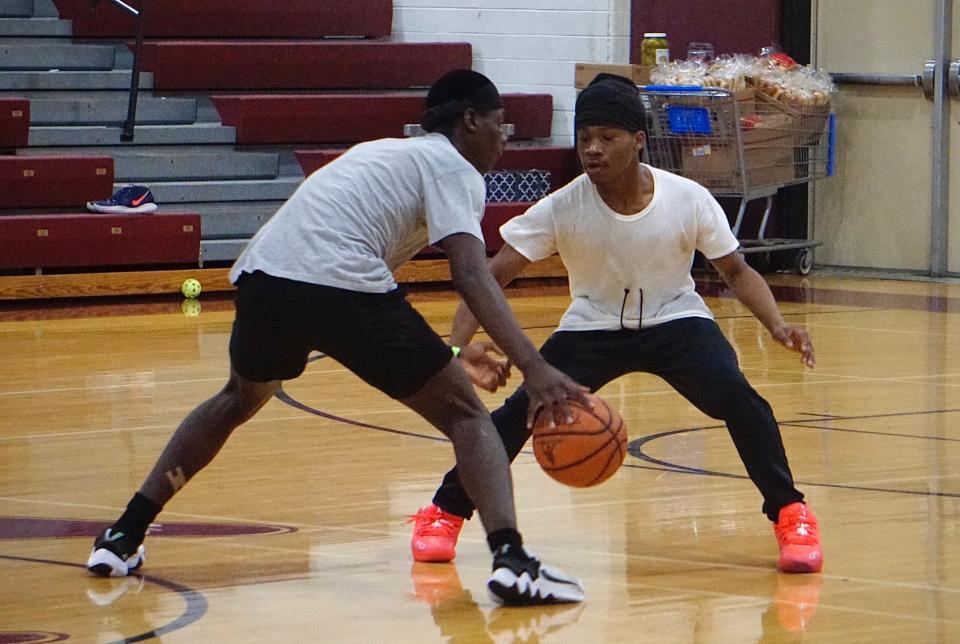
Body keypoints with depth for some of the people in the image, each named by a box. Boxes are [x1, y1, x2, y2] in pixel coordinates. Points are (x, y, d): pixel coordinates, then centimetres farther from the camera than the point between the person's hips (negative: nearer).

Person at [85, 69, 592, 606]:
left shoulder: (386, 153, 34)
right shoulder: (453, 168, 10)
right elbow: (471, 275, -8)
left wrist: (446, 354, 46)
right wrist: (534, 366, -16)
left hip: (264, 274, 7)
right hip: (340, 285, -7)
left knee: (240, 399, 35)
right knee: (464, 414, 3)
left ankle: (124, 538, 33)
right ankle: (512, 560, -18)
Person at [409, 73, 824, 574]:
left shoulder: (689, 200, -21)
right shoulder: (563, 208, -22)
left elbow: (736, 271, -8)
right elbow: (492, 276, -21)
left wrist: (778, 327, -25)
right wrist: (457, 350, -35)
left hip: (675, 320, 0)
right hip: (594, 325, 0)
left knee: (737, 397, -25)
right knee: (522, 408, -19)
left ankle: (790, 515, -6)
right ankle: (444, 512, 2)